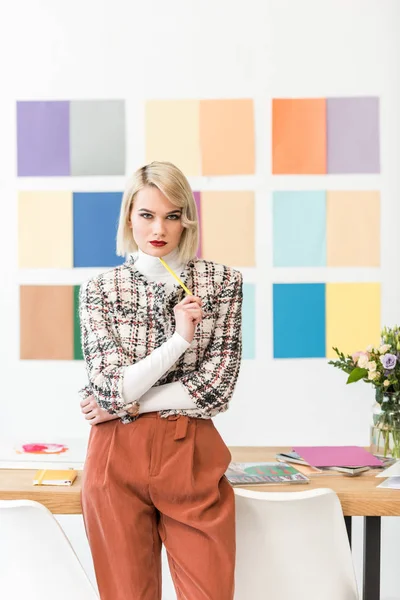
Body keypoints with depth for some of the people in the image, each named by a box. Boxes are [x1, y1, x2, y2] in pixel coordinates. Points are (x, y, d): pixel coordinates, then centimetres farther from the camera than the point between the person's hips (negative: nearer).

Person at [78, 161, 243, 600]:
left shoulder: (222, 282, 0)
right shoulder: (98, 290, 0)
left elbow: (216, 389, -6)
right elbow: (110, 388, -9)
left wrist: (127, 404, -7)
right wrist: (180, 339, -17)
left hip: (192, 458, 0)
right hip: (117, 461, 1)